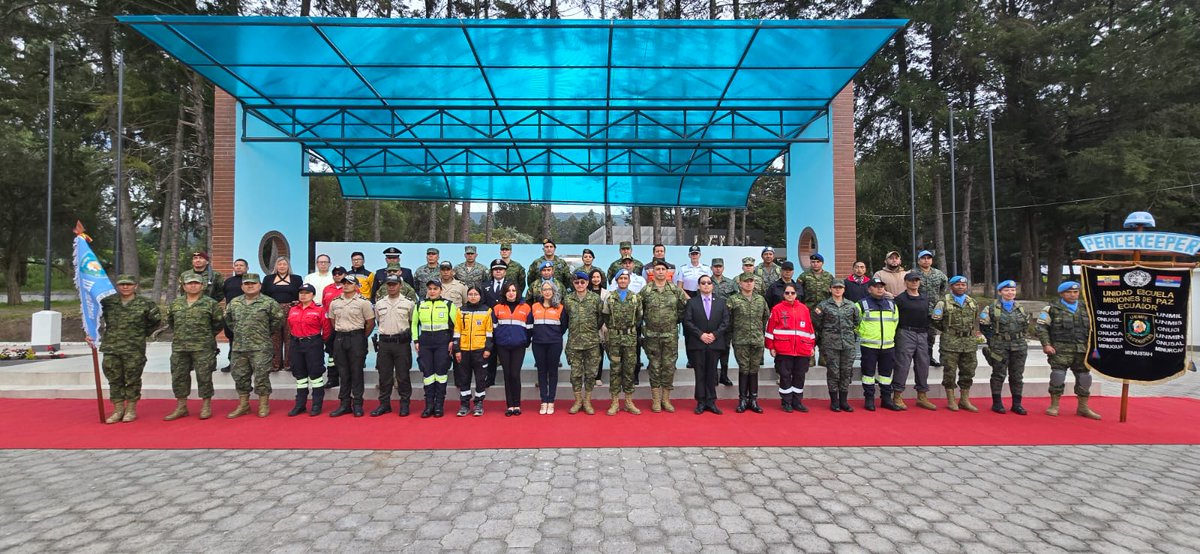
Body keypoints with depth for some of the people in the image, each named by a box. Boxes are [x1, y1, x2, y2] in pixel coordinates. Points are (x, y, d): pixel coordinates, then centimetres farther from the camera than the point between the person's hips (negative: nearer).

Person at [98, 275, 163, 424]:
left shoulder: (145, 304, -1)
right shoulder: (107, 302, 4)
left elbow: (156, 320, 10)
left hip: (135, 349, -3)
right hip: (111, 348, 3)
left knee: (132, 379, 5)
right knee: (114, 379, 9)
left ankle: (131, 409, 17)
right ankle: (118, 410, 20)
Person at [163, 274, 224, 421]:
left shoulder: (211, 303, -3)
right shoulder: (175, 304, 11)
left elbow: (218, 323, 0)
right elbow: (170, 322, 23)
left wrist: (207, 336, 4)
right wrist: (180, 334, 15)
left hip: (203, 348, -5)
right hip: (179, 348, 5)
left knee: (204, 377, 0)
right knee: (179, 377, 10)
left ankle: (206, 407, 10)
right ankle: (181, 407, 21)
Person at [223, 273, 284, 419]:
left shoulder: (268, 302, -6)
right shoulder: (234, 303, 9)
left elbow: (278, 319, -1)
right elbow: (228, 320, 23)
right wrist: (238, 332, 16)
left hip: (261, 348, -5)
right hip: (238, 347, 5)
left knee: (261, 376, -2)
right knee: (240, 376, 11)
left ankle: (264, 405, 9)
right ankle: (243, 405, 23)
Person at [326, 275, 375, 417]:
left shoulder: (363, 302, -5)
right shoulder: (334, 302, 9)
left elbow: (370, 323, -3)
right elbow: (332, 320, 20)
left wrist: (361, 337, 1)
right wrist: (341, 333, 13)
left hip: (357, 338, -4)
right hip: (339, 338, 5)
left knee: (356, 372, 0)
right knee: (343, 372, 9)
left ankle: (357, 404, 7)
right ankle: (344, 404, 17)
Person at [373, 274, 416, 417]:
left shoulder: (409, 302, -1)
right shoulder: (379, 303, 8)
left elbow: (413, 322, 7)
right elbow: (378, 322, 20)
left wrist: (406, 334, 7)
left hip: (402, 342, -3)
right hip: (384, 342, 3)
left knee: (403, 375, 2)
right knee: (384, 375, 7)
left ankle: (404, 404, 11)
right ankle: (384, 404, 18)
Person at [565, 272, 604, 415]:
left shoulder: (596, 298, -1)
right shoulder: (567, 300, 3)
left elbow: (601, 317, 4)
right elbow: (565, 318, 12)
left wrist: (594, 329, 6)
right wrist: (573, 330, 10)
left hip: (592, 341, -1)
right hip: (574, 342, 1)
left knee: (591, 372, 5)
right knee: (575, 373, 5)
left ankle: (587, 401, 18)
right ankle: (578, 401, 19)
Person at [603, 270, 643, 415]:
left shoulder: (636, 298, 5)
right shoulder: (610, 298, 4)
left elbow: (639, 317, 11)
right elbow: (606, 317, 10)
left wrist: (631, 329, 8)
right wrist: (613, 329, 7)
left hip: (631, 338, 1)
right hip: (614, 337, -1)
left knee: (629, 369, 5)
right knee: (615, 369, 3)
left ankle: (629, 402, 14)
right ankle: (615, 402, 10)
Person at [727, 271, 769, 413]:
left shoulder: (761, 299, 9)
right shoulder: (733, 299, -3)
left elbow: (766, 316, 19)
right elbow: (728, 319, -2)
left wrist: (761, 330, 17)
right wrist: (735, 330, 4)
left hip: (758, 340, 3)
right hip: (741, 341, -3)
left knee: (754, 369, 7)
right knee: (743, 369, 0)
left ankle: (753, 400, 14)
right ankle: (743, 400, 8)